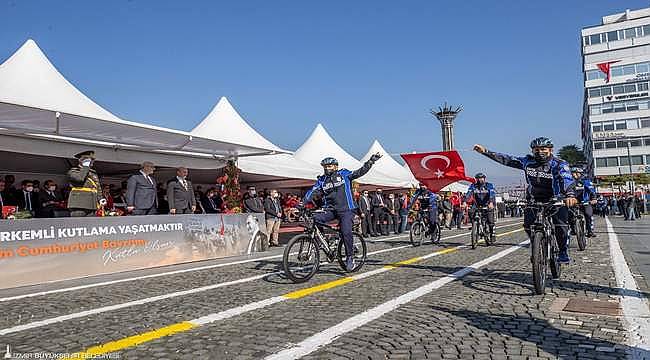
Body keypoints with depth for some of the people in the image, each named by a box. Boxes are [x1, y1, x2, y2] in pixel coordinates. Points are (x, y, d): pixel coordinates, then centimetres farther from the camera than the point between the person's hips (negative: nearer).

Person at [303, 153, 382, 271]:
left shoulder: (344, 174, 2)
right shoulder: (321, 180, 10)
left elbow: (360, 172, -3)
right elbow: (311, 192, 3)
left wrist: (371, 161, -15)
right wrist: (302, 203, -11)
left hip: (346, 209, -3)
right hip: (331, 210, 4)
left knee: (346, 233, -18)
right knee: (315, 219, -20)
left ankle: (350, 257, -2)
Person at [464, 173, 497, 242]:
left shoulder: (489, 185, -14)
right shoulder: (473, 186, -8)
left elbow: (492, 194, -28)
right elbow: (468, 194, -19)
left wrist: (491, 203, -47)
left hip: (488, 204, -2)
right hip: (477, 204, 2)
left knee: (490, 220, -13)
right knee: (471, 212, -23)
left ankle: (492, 234, 5)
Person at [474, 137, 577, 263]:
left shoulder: (559, 164, -17)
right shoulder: (528, 162, -7)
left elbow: (567, 180, -35)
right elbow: (507, 159, -6)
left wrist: (570, 195, -56)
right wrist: (485, 151, -14)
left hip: (555, 198, -3)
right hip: (534, 199, 3)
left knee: (561, 223, -21)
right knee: (528, 225, -8)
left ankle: (563, 252, 1)